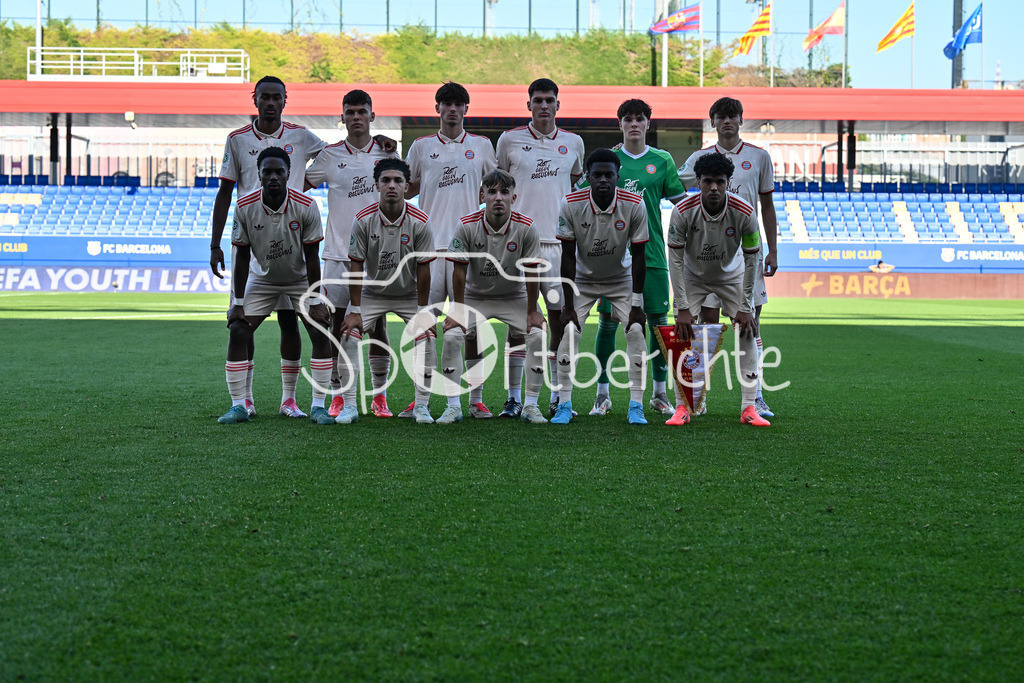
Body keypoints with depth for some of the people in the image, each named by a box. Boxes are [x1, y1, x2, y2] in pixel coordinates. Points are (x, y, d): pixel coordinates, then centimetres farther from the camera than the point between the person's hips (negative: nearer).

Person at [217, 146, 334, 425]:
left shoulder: (306, 206, -22)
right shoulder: (244, 207, -19)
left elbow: (312, 257, -14)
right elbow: (242, 258, -10)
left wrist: (315, 302, -14)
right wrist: (237, 303, -10)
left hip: (300, 279, -1)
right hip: (263, 279, 1)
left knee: (320, 334, -15)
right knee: (238, 331, -12)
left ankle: (318, 406, -4)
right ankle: (238, 406, -2)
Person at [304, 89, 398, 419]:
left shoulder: (386, 153, 6)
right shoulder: (330, 155, 4)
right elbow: (299, 184, 15)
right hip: (338, 252, 0)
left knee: (377, 324, 2)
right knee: (339, 323, 1)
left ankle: (380, 397, 9)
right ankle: (338, 396, 9)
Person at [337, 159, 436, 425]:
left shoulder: (420, 221, -17)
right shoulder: (363, 220, -16)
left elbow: (423, 268, -11)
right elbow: (356, 266, -12)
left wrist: (423, 312, -11)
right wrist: (355, 310, -13)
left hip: (410, 294, 0)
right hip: (371, 291, 0)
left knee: (426, 338, -16)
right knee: (349, 335, -15)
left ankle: (421, 405, -4)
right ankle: (349, 405, -7)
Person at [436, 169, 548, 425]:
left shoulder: (525, 227, -18)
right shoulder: (467, 226, -18)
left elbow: (530, 273, -11)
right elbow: (459, 271, -12)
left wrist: (532, 312, -9)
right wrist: (457, 312, -11)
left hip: (514, 297, 0)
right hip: (474, 297, 0)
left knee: (538, 335, -20)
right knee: (451, 336, -21)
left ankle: (529, 405, -9)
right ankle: (453, 407, -11)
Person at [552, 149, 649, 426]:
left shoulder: (634, 205, -22)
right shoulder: (571, 204, -23)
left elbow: (638, 256, -14)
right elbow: (568, 256, -16)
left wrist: (636, 305, -14)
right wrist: (568, 306, -17)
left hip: (621, 278, 0)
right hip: (583, 278, 0)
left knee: (636, 331, -13)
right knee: (569, 331, -13)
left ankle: (636, 405, -4)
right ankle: (564, 405, -3)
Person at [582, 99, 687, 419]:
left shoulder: (662, 160, 7)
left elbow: (681, 204, 11)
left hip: (652, 254, 1)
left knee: (658, 321, 3)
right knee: (608, 322, 0)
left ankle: (660, 393, 14)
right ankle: (603, 394, 9)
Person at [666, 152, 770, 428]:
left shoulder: (744, 213, -28)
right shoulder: (683, 211, -29)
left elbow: (752, 260, -17)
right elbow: (675, 260, -21)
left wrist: (745, 308, -16)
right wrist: (682, 308, -24)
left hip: (731, 277, 1)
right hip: (693, 277, -1)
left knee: (748, 332, -10)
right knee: (682, 334, -13)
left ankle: (749, 407, -5)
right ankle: (682, 407, -4)